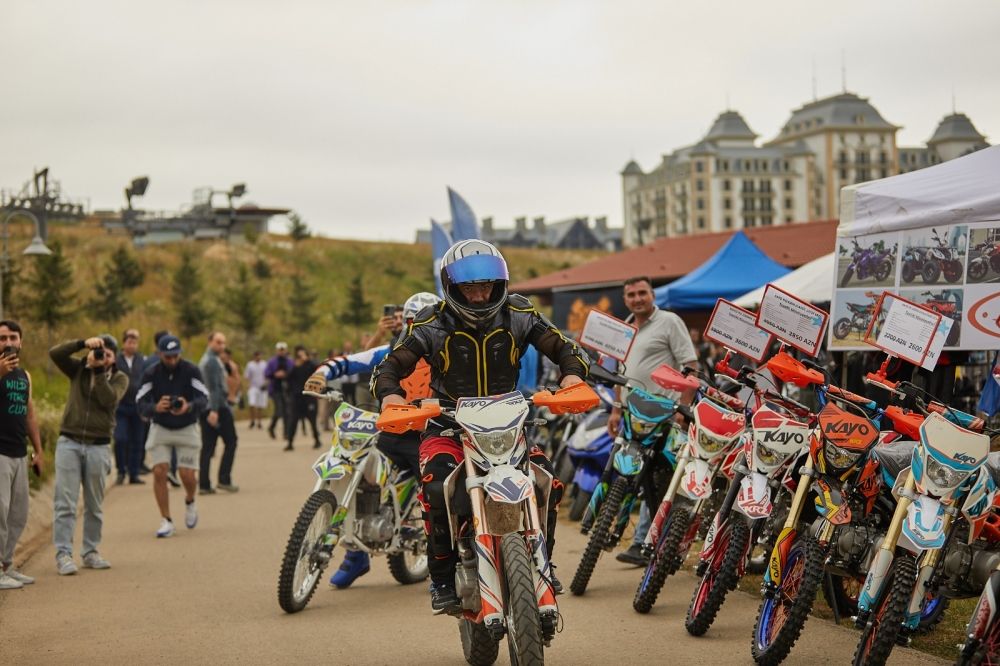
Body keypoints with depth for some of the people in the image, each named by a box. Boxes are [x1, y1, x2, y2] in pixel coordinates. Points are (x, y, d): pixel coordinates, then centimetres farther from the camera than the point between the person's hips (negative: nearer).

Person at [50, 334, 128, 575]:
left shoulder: (120, 378, 4)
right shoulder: (79, 369, 7)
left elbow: (109, 399, -14)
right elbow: (54, 353, -8)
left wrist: (99, 371, -18)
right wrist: (83, 344, -17)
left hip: (98, 447, 1)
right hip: (69, 443, -1)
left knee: (94, 506, 9)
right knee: (65, 503, -7)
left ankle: (91, 552, 18)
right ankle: (63, 555, -8)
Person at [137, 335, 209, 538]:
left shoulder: (191, 371, -11)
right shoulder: (151, 374, -9)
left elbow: (203, 399, -17)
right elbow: (141, 404, -12)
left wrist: (189, 406, -40)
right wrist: (156, 407, -35)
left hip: (187, 429, -1)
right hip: (160, 429, 1)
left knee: (188, 476, -8)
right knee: (159, 472, -11)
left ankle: (189, 502, 26)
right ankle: (166, 521, -1)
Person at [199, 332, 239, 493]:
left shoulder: (204, 360, 18)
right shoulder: (213, 361, -11)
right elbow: (214, 386, -19)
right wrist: (214, 410, -25)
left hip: (206, 408, 9)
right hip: (218, 407, -9)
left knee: (207, 446, 6)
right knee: (230, 442, 1)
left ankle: (204, 484, 2)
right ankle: (224, 479, -3)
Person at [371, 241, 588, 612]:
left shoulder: (518, 315, 0)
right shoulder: (432, 325, -5)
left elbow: (562, 347, 1)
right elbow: (389, 367, -9)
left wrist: (572, 374, -22)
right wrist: (390, 394, -32)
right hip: (448, 428, -2)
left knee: (548, 483, -21)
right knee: (439, 490, -31)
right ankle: (443, 581, -12)